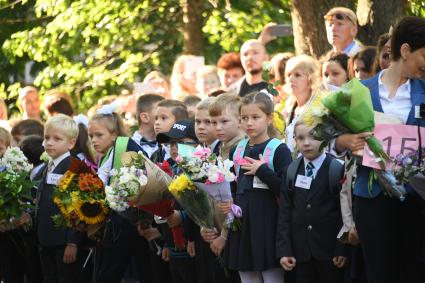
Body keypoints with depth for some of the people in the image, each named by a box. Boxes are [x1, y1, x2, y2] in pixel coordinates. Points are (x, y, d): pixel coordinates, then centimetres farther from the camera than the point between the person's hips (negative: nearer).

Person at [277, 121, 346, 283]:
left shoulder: (338, 169, -3)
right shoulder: (291, 172, 10)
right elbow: (284, 212, 7)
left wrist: (342, 249, -10)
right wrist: (283, 250, -2)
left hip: (329, 250, -3)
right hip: (300, 252, 3)